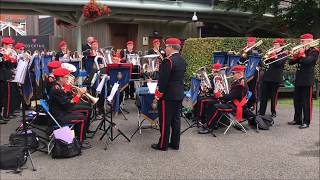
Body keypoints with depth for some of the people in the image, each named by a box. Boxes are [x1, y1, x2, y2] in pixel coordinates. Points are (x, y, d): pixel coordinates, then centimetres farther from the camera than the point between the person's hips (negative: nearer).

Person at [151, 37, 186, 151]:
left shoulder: (168, 61, -19)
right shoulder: (182, 60, 9)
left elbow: (163, 80, -20)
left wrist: (158, 94, -12)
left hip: (168, 96, -8)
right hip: (179, 95, 8)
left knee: (165, 121, 2)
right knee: (176, 119, 14)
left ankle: (163, 145, 13)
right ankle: (175, 143, 23)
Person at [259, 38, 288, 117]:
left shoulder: (284, 53, 0)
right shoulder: (272, 52, 16)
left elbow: (279, 63, -13)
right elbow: (266, 61, 10)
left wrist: (275, 56, -14)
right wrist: (269, 55, -5)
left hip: (275, 78, -5)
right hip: (266, 76, 5)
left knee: (273, 96, 2)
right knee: (263, 95, 4)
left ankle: (273, 112, 14)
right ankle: (261, 112, 10)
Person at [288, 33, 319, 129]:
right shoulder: (301, 50, 14)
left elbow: (307, 61, -24)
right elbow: (291, 62, 11)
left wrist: (301, 53, -11)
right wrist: (295, 55, -6)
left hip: (307, 80, -7)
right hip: (298, 79, 7)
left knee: (306, 102, -2)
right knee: (297, 101, 12)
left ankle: (306, 122, 5)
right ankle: (297, 119, 22)